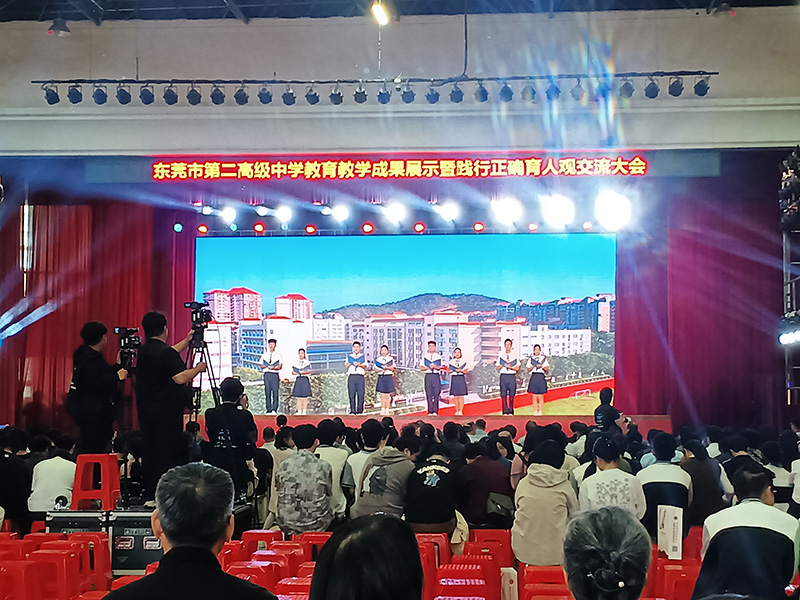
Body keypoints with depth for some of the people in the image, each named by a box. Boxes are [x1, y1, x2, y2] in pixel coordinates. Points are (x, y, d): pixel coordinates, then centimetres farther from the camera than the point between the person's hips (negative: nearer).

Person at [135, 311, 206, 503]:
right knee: (168, 451, -4)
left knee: (150, 451, 11)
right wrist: (198, 368, -7)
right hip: (166, 410, -8)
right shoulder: (165, 352, -15)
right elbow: (180, 378, -22)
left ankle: (150, 495, 14)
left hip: (146, 409, 8)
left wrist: (186, 341, 36)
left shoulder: (144, 350, 11)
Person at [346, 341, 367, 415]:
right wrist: (351, 362, -5)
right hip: (351, 376, 1)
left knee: (360, 394, -8)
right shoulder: (349, 356, 18)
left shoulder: (362, 356, 16)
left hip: (360, 376, -1)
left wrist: (359, 365, -12)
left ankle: (359, 410, -4)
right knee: (351, 394, -4)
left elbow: (365, 366, 5)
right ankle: (352, 410, -1)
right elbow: (346, 365, 7)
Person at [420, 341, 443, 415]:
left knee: (436, 394, -4)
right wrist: (428, 367, -10)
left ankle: (435, 411, 1)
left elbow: (440, 367, 2)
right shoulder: (424, 356, 11)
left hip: (436, 376, -1)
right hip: (428, 376, 1)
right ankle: (430, 411, 2)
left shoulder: (439, 356, 8)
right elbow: (421, 368, 6)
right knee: (429, 394, -1)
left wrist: (435, 367, -18)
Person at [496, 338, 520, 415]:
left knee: (511, 394, -2)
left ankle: (511, 411, 3)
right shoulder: (501, 355, 10)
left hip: (512, 376, -1)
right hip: (503, 376, 1)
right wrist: (503, 364, -9)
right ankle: (505, 411, 1)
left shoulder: (515, 355, 7)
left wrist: (510, 367, -13)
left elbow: (517, 368, 3)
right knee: (504, 394, -2)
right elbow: (497, 367, 9)